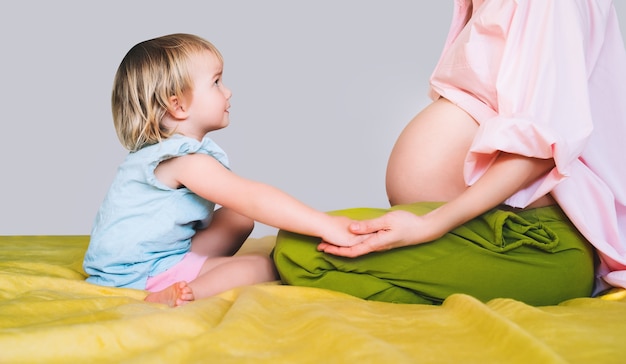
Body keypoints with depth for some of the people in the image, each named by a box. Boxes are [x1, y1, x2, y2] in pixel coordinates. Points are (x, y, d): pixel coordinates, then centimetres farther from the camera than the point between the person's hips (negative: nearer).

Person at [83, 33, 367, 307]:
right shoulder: (186, 161, -24)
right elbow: (252, 198, -31)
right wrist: (324, 225, -33)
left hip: (168, 248, 10)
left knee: (239, 218, 11)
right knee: (263, 267, -16)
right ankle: (179, 295, -27)